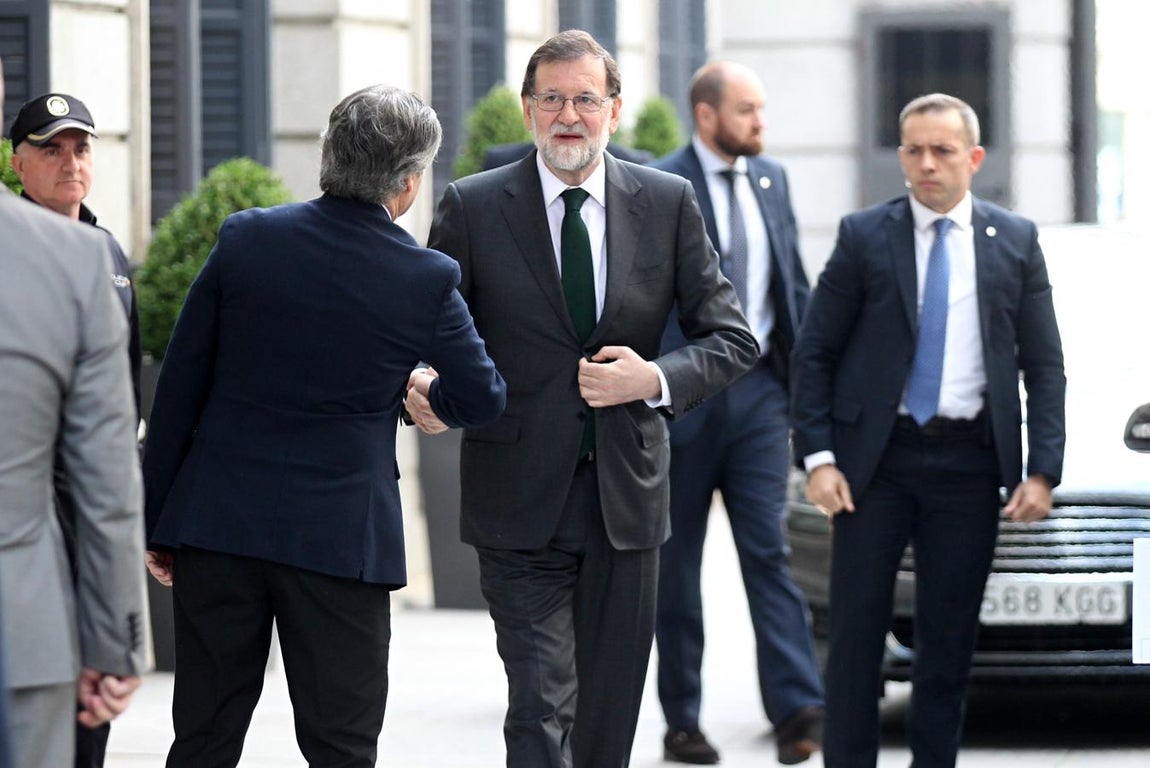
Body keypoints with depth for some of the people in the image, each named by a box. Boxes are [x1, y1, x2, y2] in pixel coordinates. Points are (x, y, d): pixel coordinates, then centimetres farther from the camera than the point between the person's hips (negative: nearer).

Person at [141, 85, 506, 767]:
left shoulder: (246, 238, -2)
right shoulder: (428, 281, -7)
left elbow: (179, 386, 1)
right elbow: (482, 400, 7)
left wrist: (158, 524, 8)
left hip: (218, 526, 2)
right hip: (341, 534, -2)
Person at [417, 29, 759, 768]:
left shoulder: (668, 203, 4)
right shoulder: (474, 207, -1)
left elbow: (733, 337, 6)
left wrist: (657, 378, -12)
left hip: (626, 493, 3)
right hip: (522, 504, -3)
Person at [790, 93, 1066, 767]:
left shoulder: (1016, 242, 6)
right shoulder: (864, 238, 2)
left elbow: (1044, 364, 7)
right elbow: (815, 353, 4)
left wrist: (1042, 471, -3)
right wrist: (818, 458, -6)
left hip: (969, 460, 1)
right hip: (876, 458, -1)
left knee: (950, 636, 5)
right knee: (857, 629, -1)